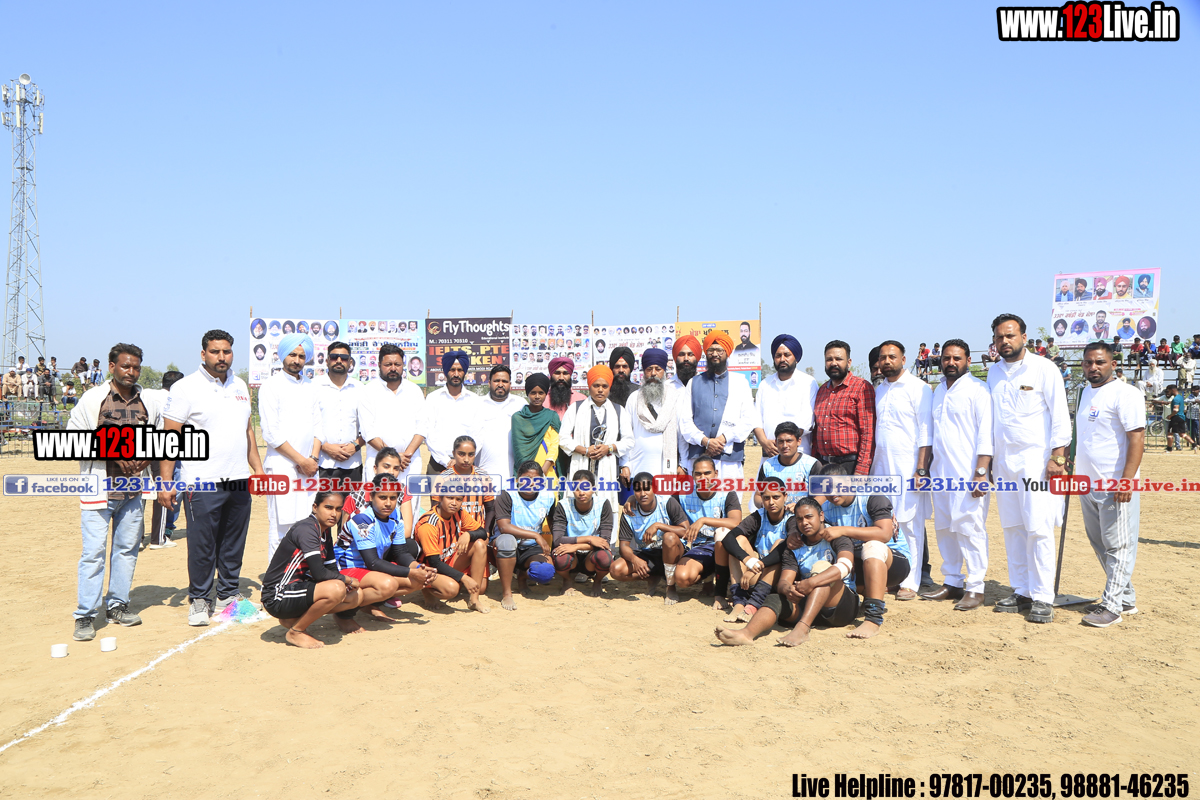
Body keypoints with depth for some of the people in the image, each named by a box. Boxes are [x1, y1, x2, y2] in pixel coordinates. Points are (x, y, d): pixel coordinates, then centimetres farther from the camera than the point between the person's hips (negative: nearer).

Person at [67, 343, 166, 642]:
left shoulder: (149, 403, 5)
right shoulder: (92, 399, -5)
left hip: (133, 488, 4)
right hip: (99, 487, -4)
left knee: (127, 547, 10)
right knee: (94, 550, -5)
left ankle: (117, 605, 23)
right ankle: (85, 615, 3)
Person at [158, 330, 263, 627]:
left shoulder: (240, 386, 14)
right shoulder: (185, 388, -4)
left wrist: (258, 468, 16)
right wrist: (165, 482, -11)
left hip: (239, 480, 5)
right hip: (202, 481, -5)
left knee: (234, 544, 10)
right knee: (201, 545, 0)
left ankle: (228, 595, 24)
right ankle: (198, 599, 16)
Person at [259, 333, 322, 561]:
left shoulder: (310, 386, 16)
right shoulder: (271, 386, -1)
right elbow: (271, 434, -7)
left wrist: (313, 458, -2)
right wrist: (301, 461, -8)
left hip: (309, 467, 5)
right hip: (282, 467, -5)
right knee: (281, 525, -7)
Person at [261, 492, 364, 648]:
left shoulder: (325, 532, 9)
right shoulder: (306, 529, -19)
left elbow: (332, 570, 14)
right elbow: (319, 573, -27)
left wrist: (345, 582, -7)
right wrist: (347, 580, -11)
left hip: (298, 589, 10)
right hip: (277, 598, -10)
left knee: (356, 595, 9)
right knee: (336, 589, -31)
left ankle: (293, 619, 11)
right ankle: (295, 632, -9)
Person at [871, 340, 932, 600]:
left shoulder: (918, 388, -3)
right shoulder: (879, 390, 16)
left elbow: (926, 433, -8)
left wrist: (921, 470, -14)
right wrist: (869, 467, 13)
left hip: (908, 467, -6)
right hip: (881, 466, 6)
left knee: (911, 525, -2)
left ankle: (910, 583, 4)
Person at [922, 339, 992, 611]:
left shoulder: (977, 389, -5)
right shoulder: (938, 391, 18)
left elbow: (985, 433, -11)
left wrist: (981, 472, -18)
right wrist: (925, 468, 17)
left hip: (967, 473, -7)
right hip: (940, 473, 7)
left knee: (970, 529, -6)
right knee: (944, 528, 10)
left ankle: (975, 588, 0)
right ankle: (952, 582, 19)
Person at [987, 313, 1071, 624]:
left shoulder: (1043, 369, -3)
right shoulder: (994, 374, 13)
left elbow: (1060, 415, -6)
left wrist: (1057, 457, -13)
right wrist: (987, 461, 14)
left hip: (1036, 460, -6)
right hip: (1004, 462, 6)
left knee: (1038, 529, -9)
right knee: (1012, 529, 7)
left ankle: (1043, 598, -3)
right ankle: (1021, 592, 15)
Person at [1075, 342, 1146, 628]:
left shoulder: (1124, 393, -11)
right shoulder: (1086, 392, 15)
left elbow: (1137, 438, -17)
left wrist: (1126, 481, -23)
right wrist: (1076, 474, 22)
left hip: (1115, 486, -9)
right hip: (1088, 484, 9)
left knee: (1118, 546, -2)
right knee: (1101, 546, 14)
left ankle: (1112, 606, 2)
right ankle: (1126, 599, 26)